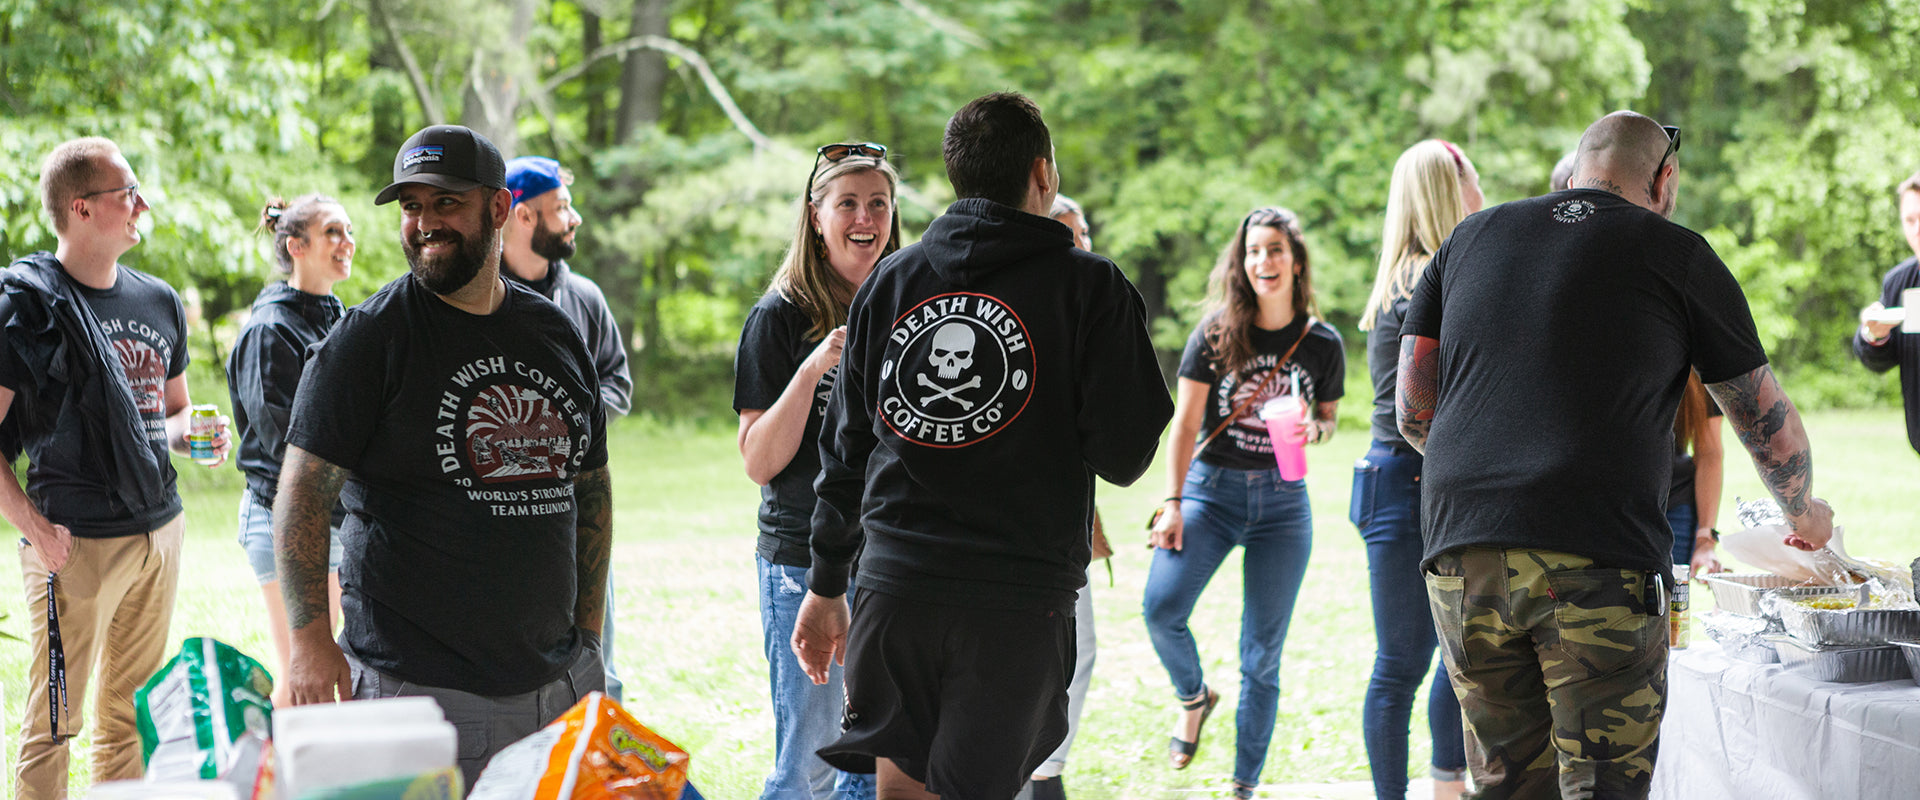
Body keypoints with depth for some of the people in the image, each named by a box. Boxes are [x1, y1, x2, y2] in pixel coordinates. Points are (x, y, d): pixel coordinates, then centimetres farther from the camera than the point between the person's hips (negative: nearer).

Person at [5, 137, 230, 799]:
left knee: (130, 717, 14)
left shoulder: (159, 302, 14)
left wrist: (195, 434, 4)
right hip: (77, 543, -7)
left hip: (161, 529, 7)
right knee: (54, 722, -4)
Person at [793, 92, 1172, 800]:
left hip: (894, 587, 3)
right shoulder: (1090, 286, -2)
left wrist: (827, 585, 22)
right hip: (1020, 597, -3)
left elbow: (845, 448, 14)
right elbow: (1124, 457, -5)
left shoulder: (889, 281, 11)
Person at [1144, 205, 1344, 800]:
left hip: (1283, 500, 1)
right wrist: (1173, 503, -8)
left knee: (1263, 654, 1)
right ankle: (1193, 696, 10)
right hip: (1211, 487, -1)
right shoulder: (1215, 335, -3)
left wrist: (1314, 429, -10)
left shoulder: (1322, 344, 1)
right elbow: (1185, 425, -2)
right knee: (1162, 607, -22)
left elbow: (1329, 418, 14)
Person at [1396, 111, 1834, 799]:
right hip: (1600, 561, -4)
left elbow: (1412, 412, 16)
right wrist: (1804, 514, 34)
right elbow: (1768, 420, 16)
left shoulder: (1470, 238, 18)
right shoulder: (1676, 253, 8)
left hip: (1460, 557, 4)